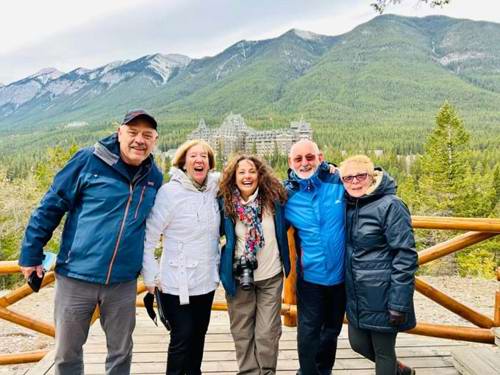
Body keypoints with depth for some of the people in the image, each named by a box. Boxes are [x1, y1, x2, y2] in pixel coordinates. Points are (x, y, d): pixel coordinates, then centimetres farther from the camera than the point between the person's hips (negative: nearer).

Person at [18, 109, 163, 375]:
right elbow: (50, 206, -4)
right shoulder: (89, 160, -10)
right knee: (67, 353, 15)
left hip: (123, 283, 2)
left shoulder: (155, 177, 1)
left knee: (120, 353, 16)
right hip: (76, 277, -2)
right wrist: (31, 254, -3)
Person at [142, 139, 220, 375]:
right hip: (177, 283, -5)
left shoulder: (213, 190, 1)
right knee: (182, 338, 1)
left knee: (199, 336, 17)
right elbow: (147, 238, -13)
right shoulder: (170, 191, -14)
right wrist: (151, 276, -12)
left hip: (206, 282, 5)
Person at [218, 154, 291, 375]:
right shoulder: (225, 204, -7)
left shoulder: (273, 198, -8)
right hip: (239, 277, 1)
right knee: (242, 332, 13)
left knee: (267, 333, 7)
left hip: (271, 276, 0)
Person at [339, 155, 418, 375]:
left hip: (382, 295, -7)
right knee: (358, 343, 20)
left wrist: (399, 303, -19)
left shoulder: (390, 206, -15)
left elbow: (405, 256, -17)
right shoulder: (348, 206, 3)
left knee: (383, 351, 8)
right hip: (356, 295, 7)